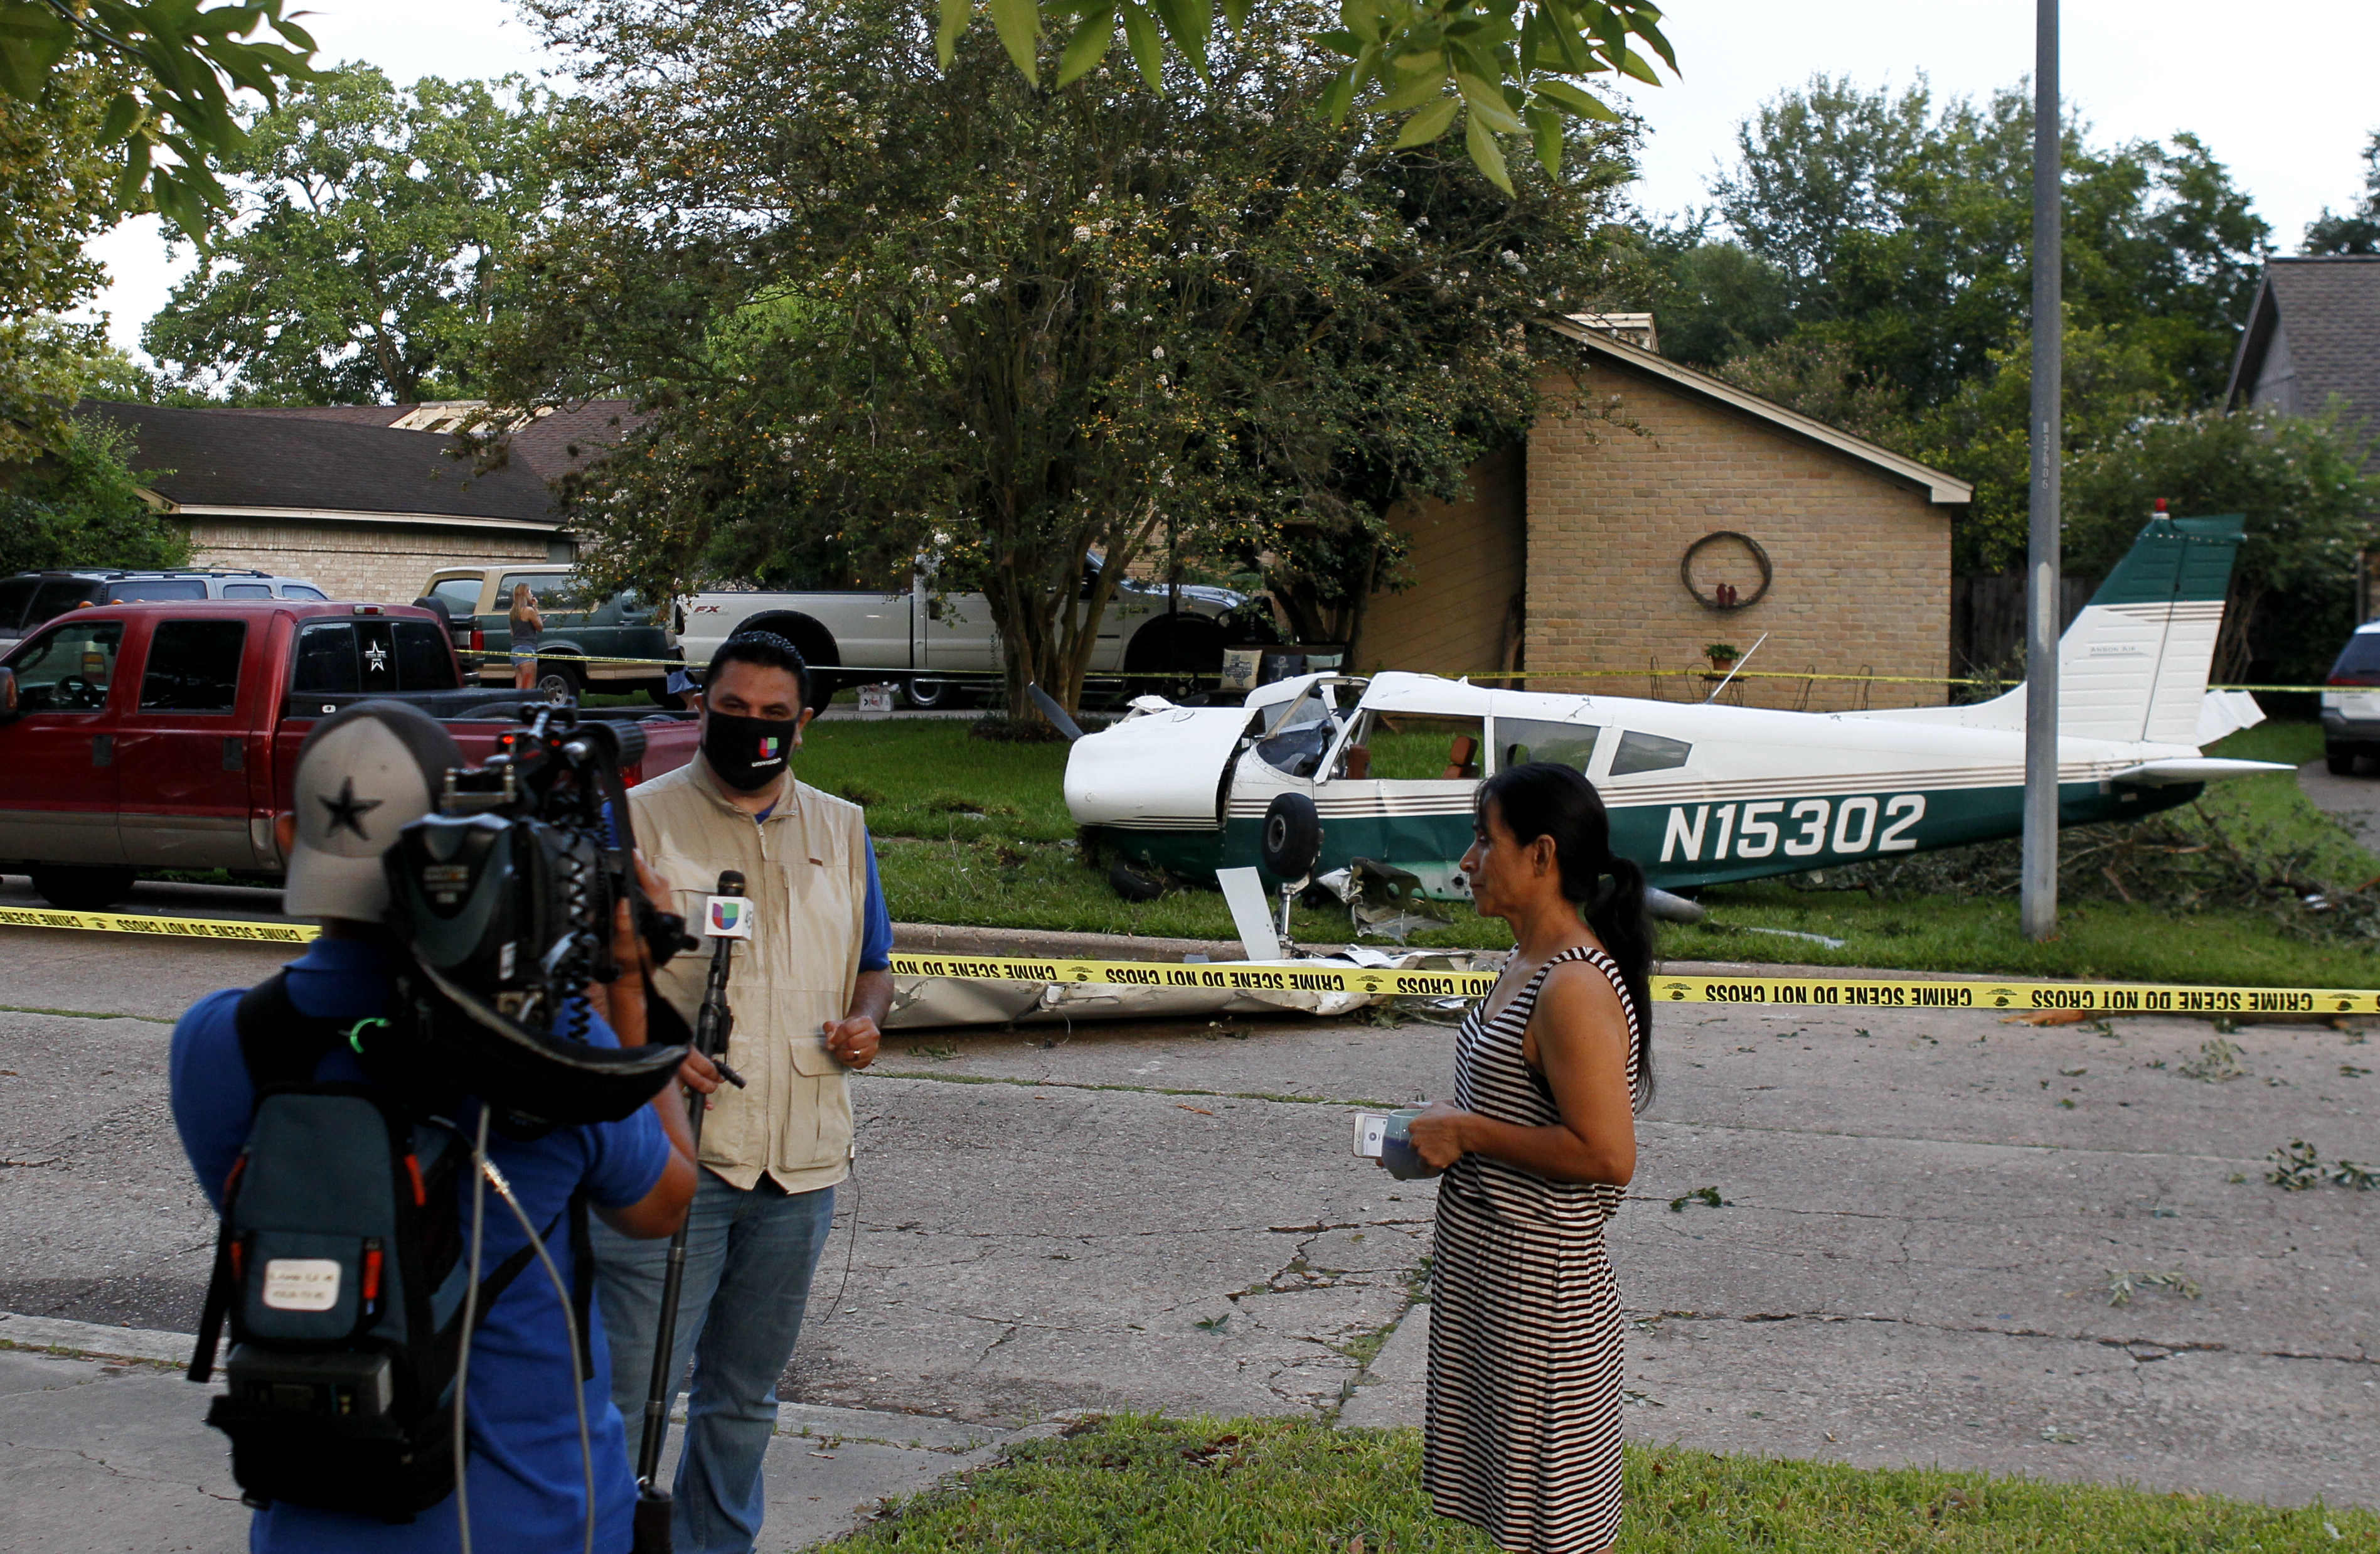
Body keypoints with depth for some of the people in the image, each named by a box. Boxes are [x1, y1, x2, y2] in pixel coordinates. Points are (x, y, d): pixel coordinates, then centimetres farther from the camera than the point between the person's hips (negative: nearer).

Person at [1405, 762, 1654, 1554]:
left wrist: (1470, 1133, -20)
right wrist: (1444, 1132, 6)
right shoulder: (1529, 964, 8)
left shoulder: (1575, 990, -23)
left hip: (1537, 1285, -10)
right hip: (1488, 1268, 10)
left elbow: (1606, 1153, -28)